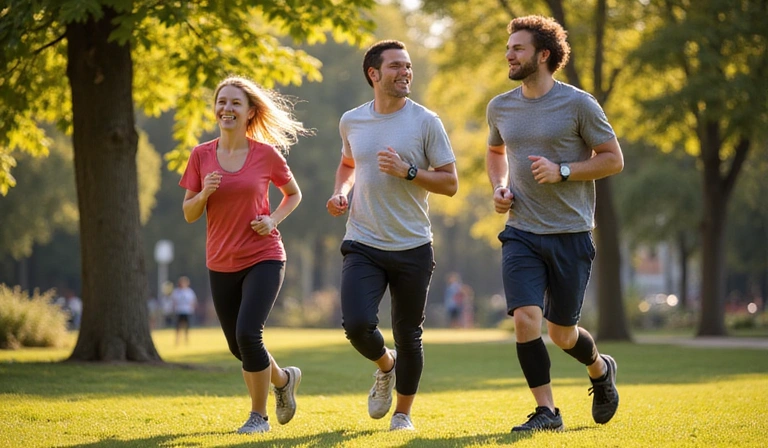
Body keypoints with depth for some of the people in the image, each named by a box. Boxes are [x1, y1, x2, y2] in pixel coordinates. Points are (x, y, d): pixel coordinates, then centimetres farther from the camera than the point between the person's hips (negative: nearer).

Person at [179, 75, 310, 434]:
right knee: (239, 348, 10)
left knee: (247, 334, -20)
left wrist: (274, 219, -8)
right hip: (221, 265, 4)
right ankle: (283, 379, 41)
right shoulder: (201, 155, -1)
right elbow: (189, 214, 3)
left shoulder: (267, 154, -6)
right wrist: (204, 193, -18)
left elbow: (293, 194, 10)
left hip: (264, 259, -4)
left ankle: (258, 415, -1)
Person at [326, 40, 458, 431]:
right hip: (363, 245, 1)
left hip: (412, 248, -1)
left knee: (408, 336, 6)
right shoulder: (351, 121, 6)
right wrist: (340, 193, 7)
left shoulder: (425, 122, -4)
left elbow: (450, 183, -3)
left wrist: (408, 171, -17)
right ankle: (385, 365, 19)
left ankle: (403, 412, 28)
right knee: (357, 325, -16)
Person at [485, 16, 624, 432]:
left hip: (570, 234, -3)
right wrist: (499, 187, 7)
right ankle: (546, 411, -5)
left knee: (561, 333, 6)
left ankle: (600, 369, 39)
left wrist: (562, 171, -16)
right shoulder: (500, 107, 7)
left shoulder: (578, 104, -7)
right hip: (521, 233, 3)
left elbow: (613, 159, -4)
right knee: (525, 319, -15)